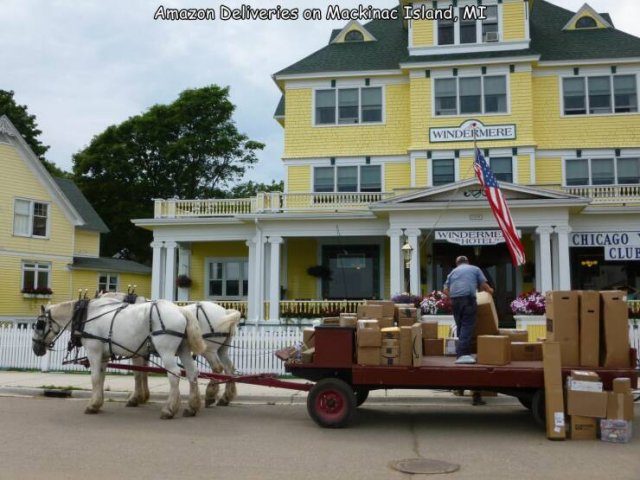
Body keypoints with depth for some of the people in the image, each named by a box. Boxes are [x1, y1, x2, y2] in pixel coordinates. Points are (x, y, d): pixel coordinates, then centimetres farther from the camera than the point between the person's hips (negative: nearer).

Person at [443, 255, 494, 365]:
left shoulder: (453, 272, 25)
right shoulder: (475, 269, 18)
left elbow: (445, 290, 17)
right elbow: (484, 285, 12)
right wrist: (490, 291, 32)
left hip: (455, 300, 4)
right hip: (468, 298, -4)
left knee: (460, 326, 13)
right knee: (467, 326, -7)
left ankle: (464, 352, 17)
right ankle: (462, 354, -17)